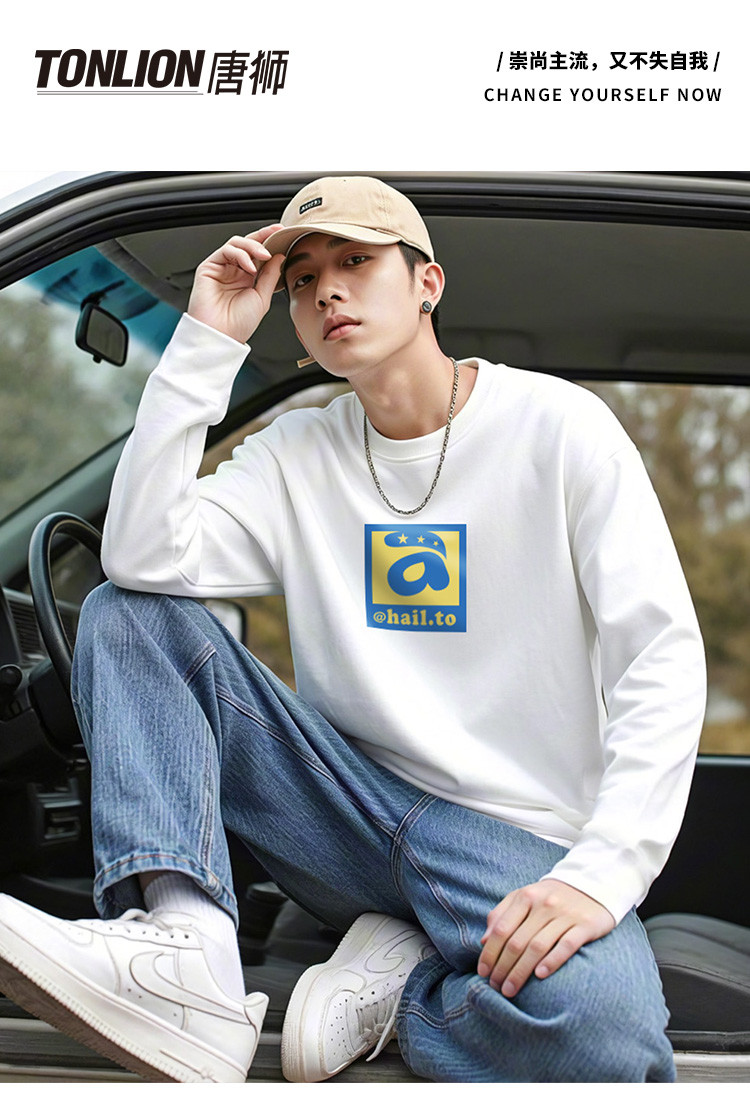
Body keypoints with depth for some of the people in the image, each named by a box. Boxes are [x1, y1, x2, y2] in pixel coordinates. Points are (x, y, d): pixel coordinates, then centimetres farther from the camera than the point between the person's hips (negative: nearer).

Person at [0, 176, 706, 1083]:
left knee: (597, 1030, -37)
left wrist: (602, 870, -24)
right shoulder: (297, 454, 8)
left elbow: (662, 657, -10)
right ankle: (188, 945, -27)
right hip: (353, 804, 4)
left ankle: (404, 974, -5)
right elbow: (143, 560, -9)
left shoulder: (558, 425, -4)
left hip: (520, 840, -3)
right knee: (125, 614, -10)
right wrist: (206, 345, -8)